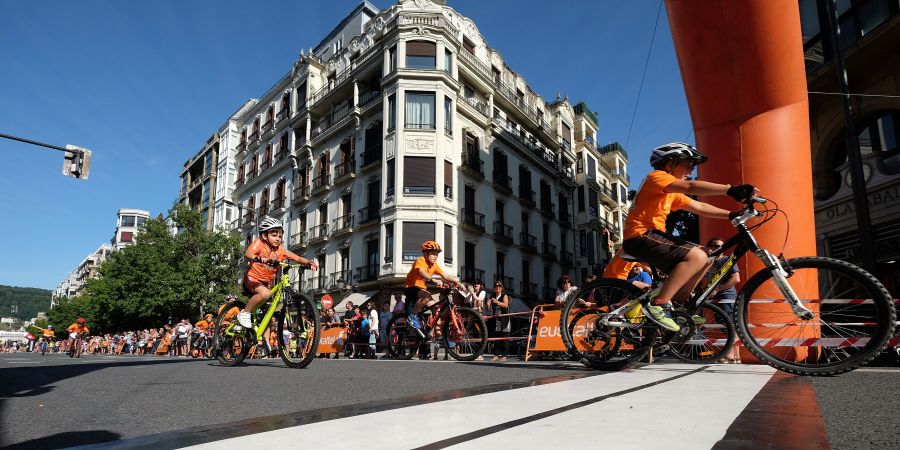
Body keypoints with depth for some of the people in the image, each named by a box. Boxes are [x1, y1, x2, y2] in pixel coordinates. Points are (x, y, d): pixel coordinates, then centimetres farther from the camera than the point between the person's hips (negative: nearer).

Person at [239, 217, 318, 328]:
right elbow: (247, 253, -31)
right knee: (265, 293, -34)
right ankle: (244, 314, -15)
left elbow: (297, 258, -4)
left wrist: (309, 262, -23)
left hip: (266, 282, 5)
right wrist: (257, 258, -53)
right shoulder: (259, 243, -13)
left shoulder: (281, 250, -1)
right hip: (252, 279, -5)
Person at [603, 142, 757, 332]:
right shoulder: (657, 177, -8)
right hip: (640, 236, -10)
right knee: (696, 257, -24)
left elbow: (699, 207, 18)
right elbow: (691, 187, -24)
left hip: (653, 236, 10)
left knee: (704, 259, 8)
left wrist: (731, 215, 8)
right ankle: (658, 304, -21)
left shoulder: (672, 192, 24)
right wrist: (731, 190, -31)